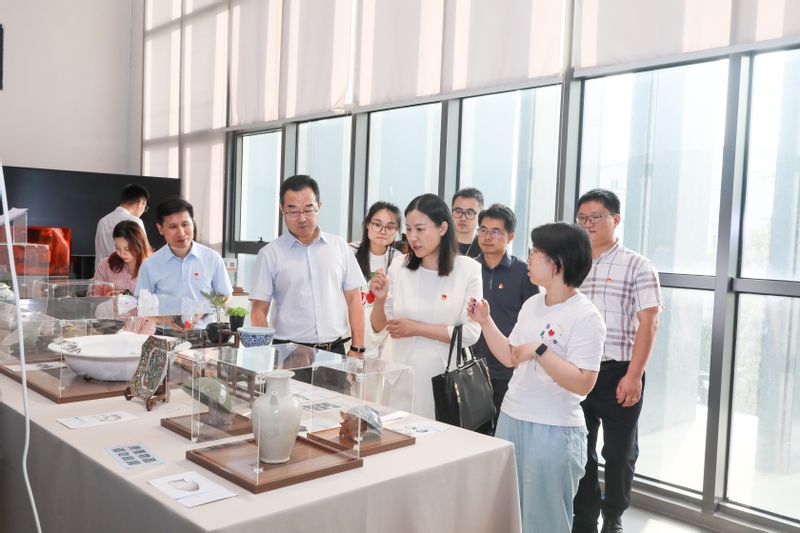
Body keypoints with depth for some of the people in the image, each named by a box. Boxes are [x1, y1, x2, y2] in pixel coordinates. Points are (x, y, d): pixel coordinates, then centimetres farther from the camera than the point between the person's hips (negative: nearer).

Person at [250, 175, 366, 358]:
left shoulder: (340, 246, 8)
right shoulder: (269, 254, 1)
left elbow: (353, 299, 8)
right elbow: (259, 310, 0)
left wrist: (357, 349, 1)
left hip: (335, 350, 2)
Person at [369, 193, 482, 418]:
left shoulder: (468, 269, -7)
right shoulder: (399, 267, -2)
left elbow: (471, 333, -10)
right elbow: (378, 326, 6)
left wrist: (416, 328, -13)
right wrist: (380, 299, -13)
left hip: (439, 374, -2)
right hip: (396, 372, 2)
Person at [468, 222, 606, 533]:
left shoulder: (586, 318, -16)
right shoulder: (531, 305, 7)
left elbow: (582, 384, -22)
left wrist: (540, 350, -25)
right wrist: (486, 322, 5)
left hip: (554, 431, -7)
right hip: (510, 418, 8)